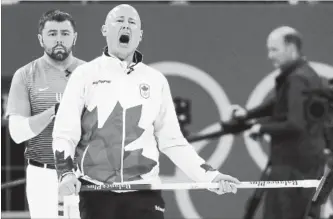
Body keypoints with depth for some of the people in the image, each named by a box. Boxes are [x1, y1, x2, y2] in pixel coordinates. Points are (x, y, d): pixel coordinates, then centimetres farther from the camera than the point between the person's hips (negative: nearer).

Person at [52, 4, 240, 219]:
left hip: (145, 192, 1)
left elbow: (171, 140, 12)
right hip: (97, 192, -1)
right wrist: (66, 174, -16)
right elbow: (65, 134, 0)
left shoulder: (156, 80, 10)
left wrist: (209, 175, 3)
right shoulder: (85, 75, 3)